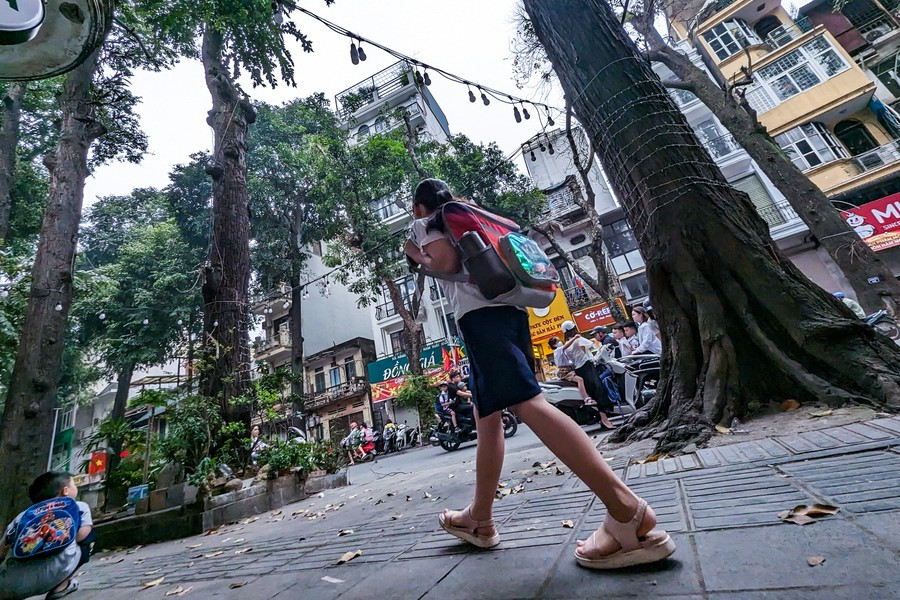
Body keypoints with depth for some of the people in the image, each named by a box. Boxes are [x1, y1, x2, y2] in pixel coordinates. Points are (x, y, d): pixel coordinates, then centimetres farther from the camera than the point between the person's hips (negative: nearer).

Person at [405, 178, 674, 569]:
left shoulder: (429, 223, 9)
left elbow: (446, 262, -10)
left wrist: (417, 256, 7)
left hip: (479, 312, -9)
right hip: (506, 306, 9)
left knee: (526, 402, -19)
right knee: (487, 414, 8)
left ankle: (628, 511, -20)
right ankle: (480, 519, 18)